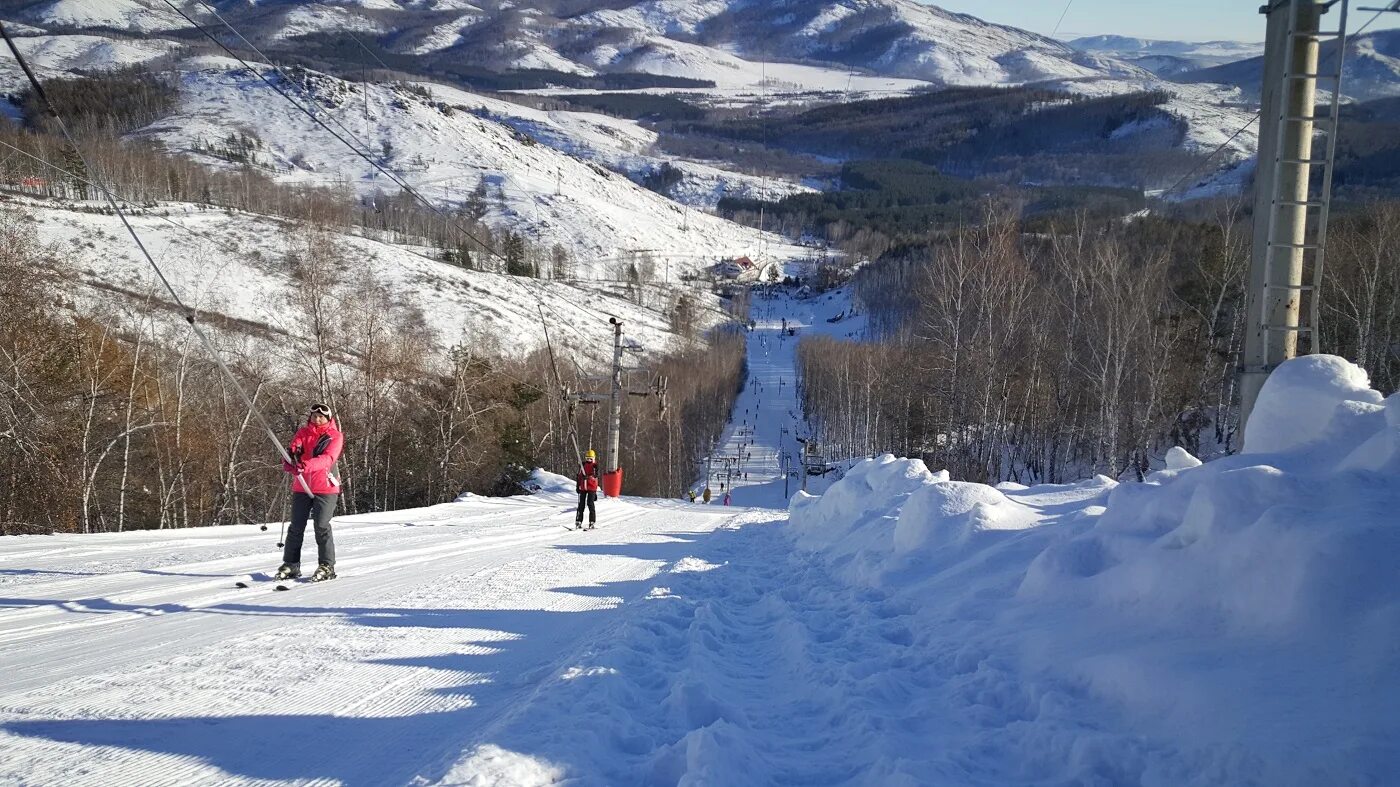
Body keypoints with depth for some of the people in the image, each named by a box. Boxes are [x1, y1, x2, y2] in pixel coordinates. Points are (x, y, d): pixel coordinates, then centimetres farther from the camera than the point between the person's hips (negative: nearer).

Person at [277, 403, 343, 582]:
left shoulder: (335, 436, -1)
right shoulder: (303, 432, 11)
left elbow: (327, 458, -18)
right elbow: (294, 448, -7)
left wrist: (305, 465, -35)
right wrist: (290, 458, -32)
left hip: (325, 488, -4)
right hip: (301, 487, 4)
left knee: (322, 527, -8)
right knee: (296, 527, 6)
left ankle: (327, 566, 0)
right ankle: (291, 565, 16)